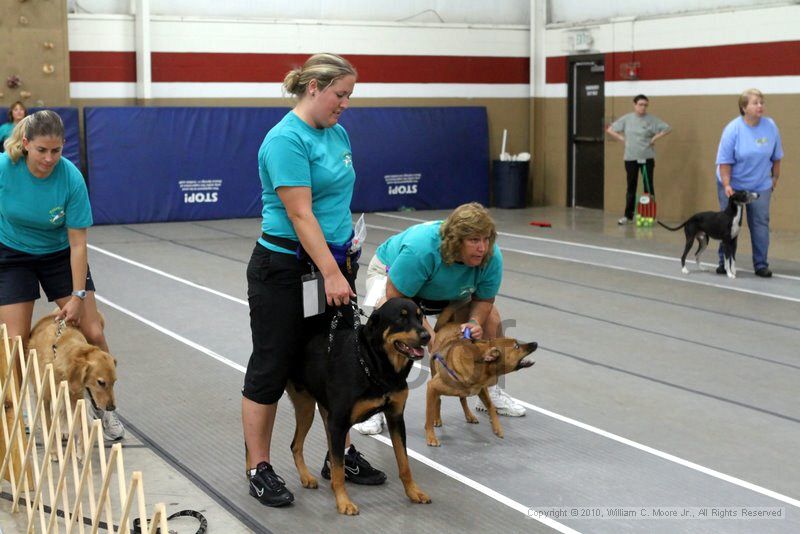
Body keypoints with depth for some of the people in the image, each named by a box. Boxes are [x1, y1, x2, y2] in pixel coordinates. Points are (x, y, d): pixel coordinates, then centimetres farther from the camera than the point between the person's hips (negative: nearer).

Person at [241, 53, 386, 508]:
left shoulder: (337, 132, 9)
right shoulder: (287, 140, -18)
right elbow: (301, 215, -22)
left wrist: (346, 262, 16)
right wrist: (331, 274, -25)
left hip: (336, 261, 8)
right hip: (286, 269, -8)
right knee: (272, 367, 3)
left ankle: (341, 456, 25)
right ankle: (259, 469, 14)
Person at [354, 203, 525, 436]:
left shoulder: (491, 256, -27)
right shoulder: (421, 248, -43)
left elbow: (484, 299, -11)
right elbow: (396, 297, -35)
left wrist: (474, 322, -31)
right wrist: (429, 335, -40)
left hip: (444, 290, 5)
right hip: (392, 274, -5)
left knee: (492, 319, -5)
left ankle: (490, 393, 16)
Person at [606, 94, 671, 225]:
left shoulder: (652, 119, -3)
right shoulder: (626, 119, 3)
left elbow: (667, 129, -3)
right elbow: (610, 130, 8)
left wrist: (655, 138, -9)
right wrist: (622, 139, -1)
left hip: (647, 158, -2)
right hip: (630, 158, 2)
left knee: (648, 186, 2)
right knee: (631, 187, 7)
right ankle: (628, 216, 13)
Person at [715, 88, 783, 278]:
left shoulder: (770, 126, -7)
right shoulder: (733, 129, -15)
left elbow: (776, 157, 4)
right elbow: (724, 161, -14)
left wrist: (775, 177, 9)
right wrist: (726, 185, -19)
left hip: (760, 186, 2)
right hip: (733, 185, -2)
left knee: (760, 224, 0)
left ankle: (761, 265, 7)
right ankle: (725, 262, 16)